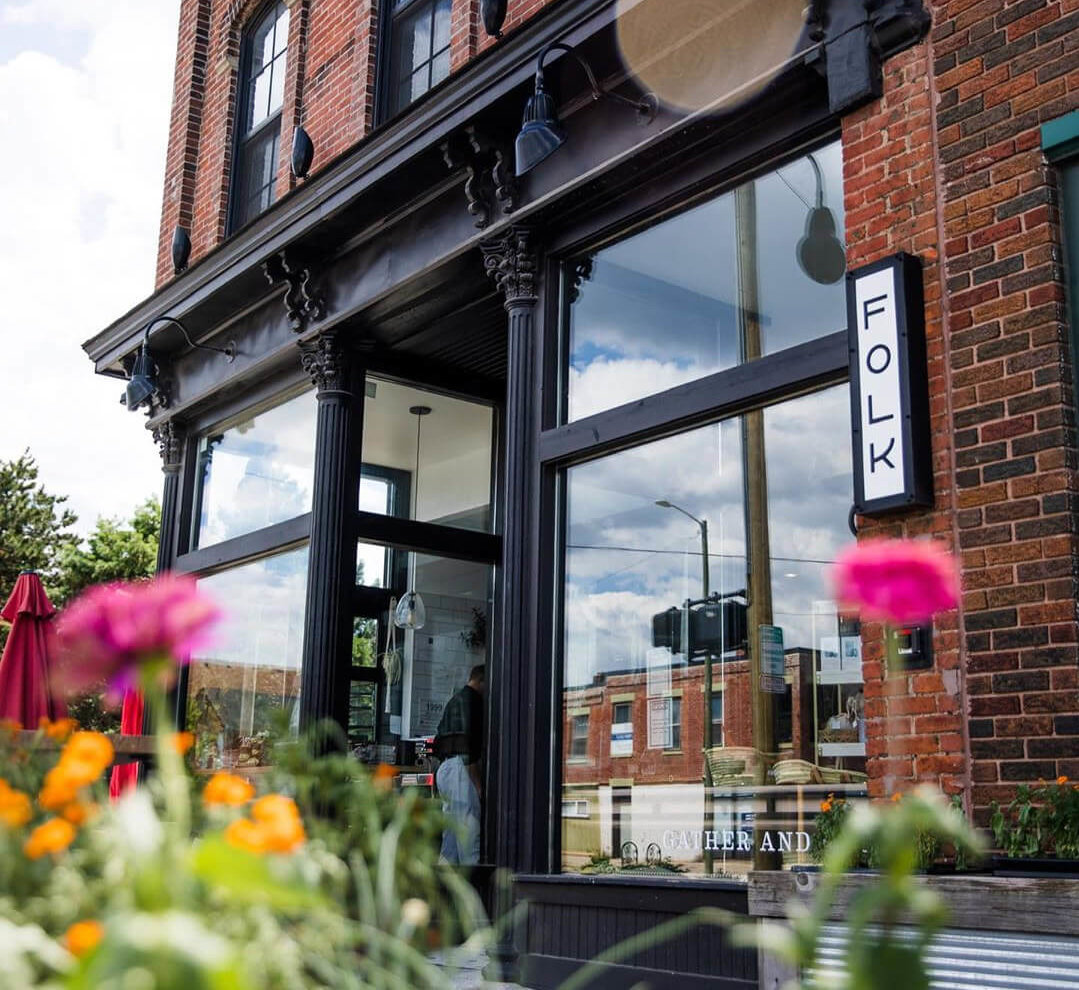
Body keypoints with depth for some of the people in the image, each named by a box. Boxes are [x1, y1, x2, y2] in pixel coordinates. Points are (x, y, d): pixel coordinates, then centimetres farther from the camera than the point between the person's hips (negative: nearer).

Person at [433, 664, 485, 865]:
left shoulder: (454, 700, 25)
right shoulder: (470, 700, -6)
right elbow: (467, 745, -16)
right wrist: (478, 784, -16)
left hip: (444, 769, 10)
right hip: (460, 770, -10)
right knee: (470, 832, -12)